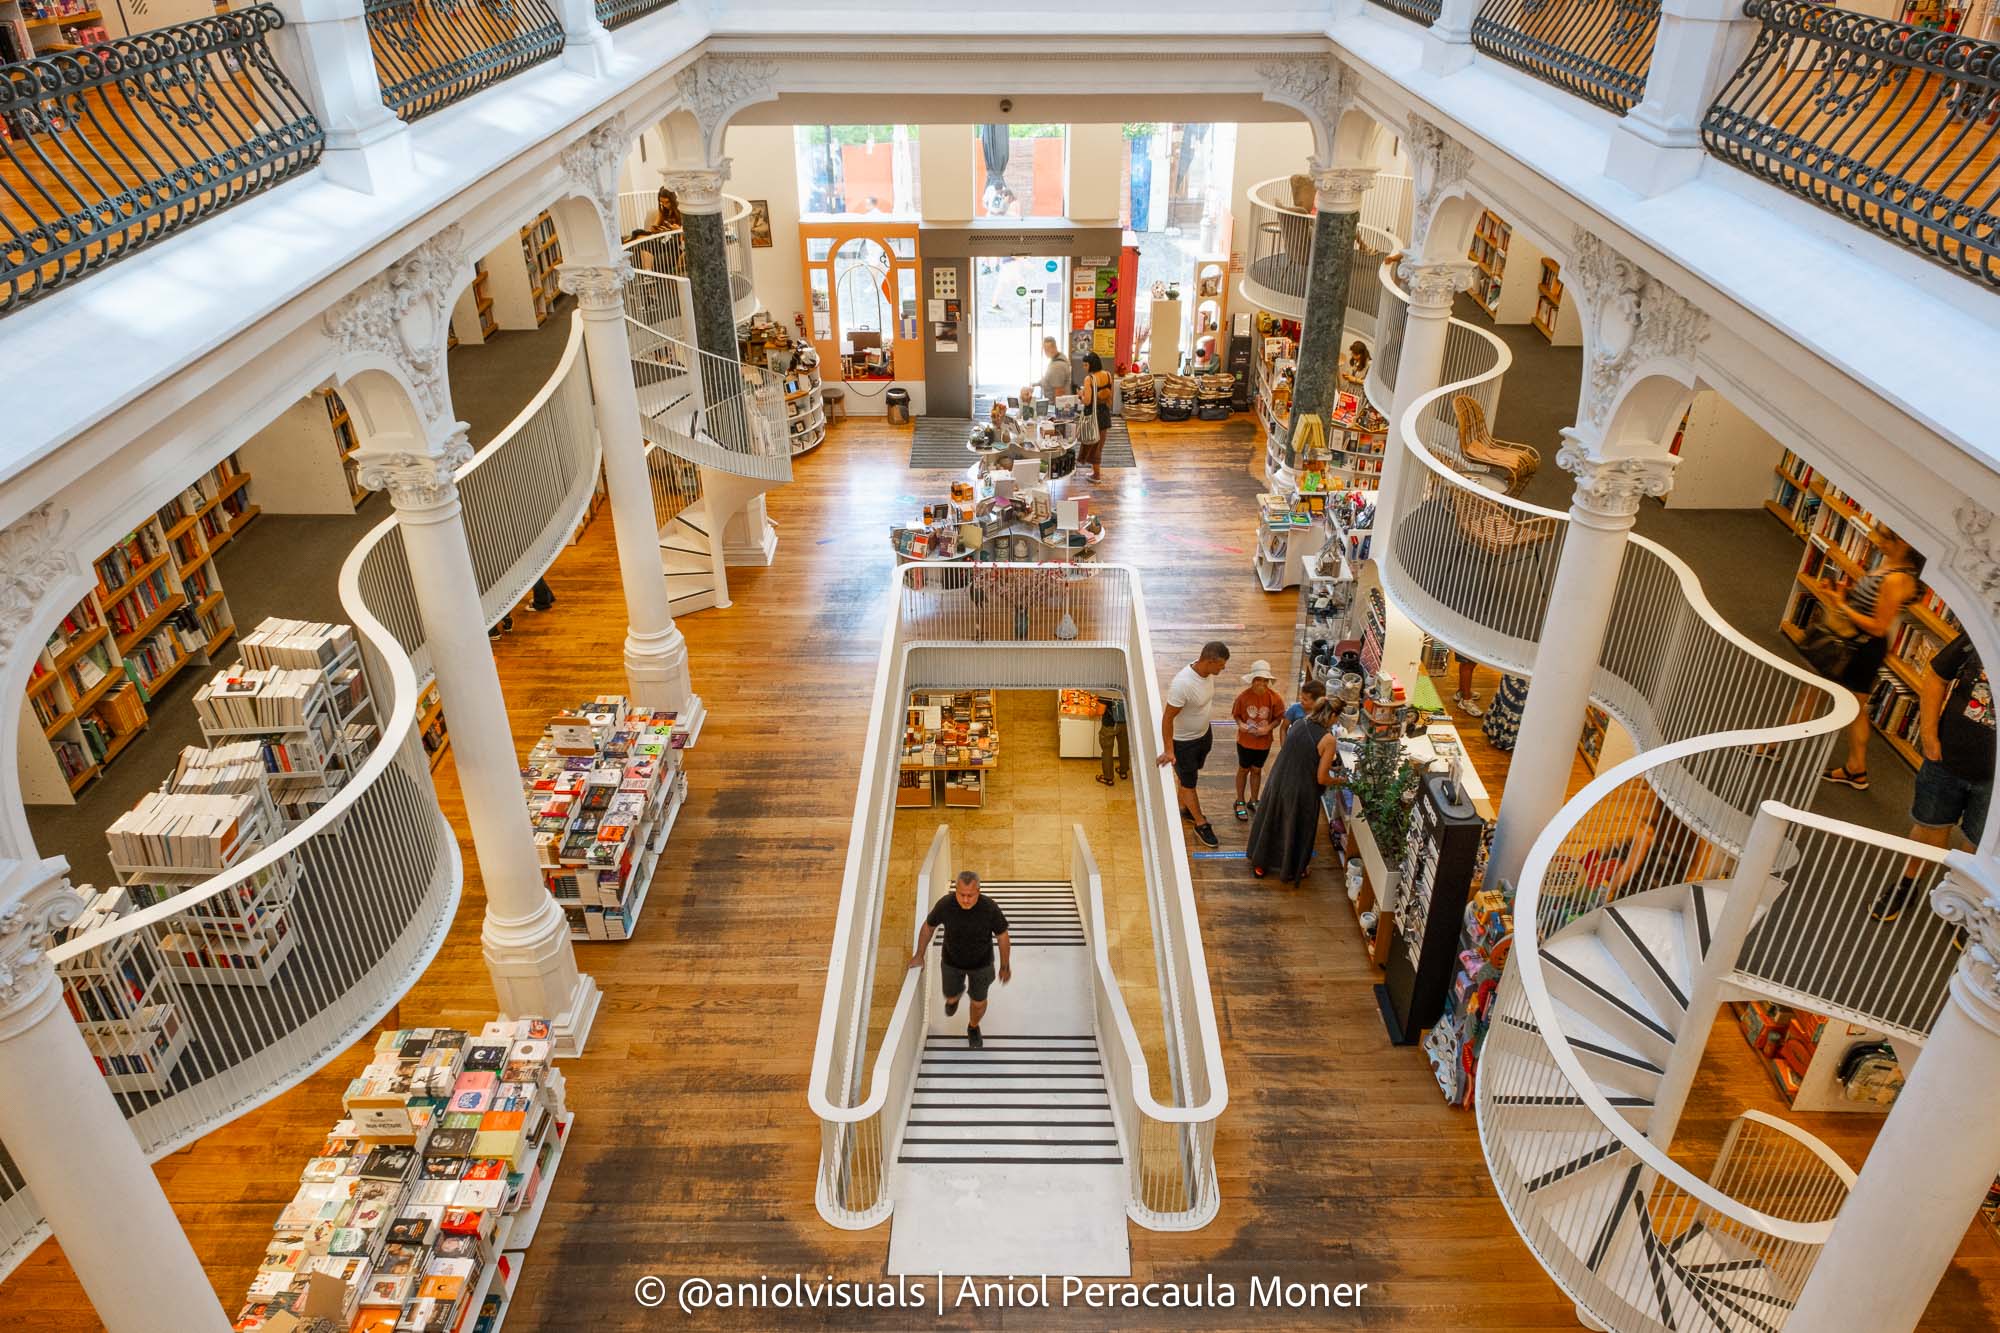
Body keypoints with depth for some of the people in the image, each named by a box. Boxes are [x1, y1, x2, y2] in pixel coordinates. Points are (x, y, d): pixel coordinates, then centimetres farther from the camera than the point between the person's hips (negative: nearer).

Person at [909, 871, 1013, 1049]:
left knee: (979, 1002, 18)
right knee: (950, 997, 23)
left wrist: (1005, 966, -4)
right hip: (952, 961, 1)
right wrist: (919, 955, 1)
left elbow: (1002, 937, -15)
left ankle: (973, 1027, 52)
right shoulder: (945, 904, -29)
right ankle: (956, 994, 61)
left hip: (981, 963, -1)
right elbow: (929, 926, -9)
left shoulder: (990, 908, -32)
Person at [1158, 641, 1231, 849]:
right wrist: (1168, 750, -26)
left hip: (1204, 734, 7)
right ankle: (1201, 825, 29)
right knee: (1188, 783, 13)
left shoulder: (1209, 672, -13)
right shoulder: (1182, 684, -38)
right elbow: (1167, 718, -29)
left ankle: (1185, 808, 49)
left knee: (1190, 775, 27)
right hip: (1184, 741, -7)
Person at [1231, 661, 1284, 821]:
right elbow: (1236, 715, -6)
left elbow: (1278, 718, -6)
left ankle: (1253, 801, 40)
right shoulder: (1243, 697, -20)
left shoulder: (1274, 698, -17)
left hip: (1264, 742, 1)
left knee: (1257, 770, 20)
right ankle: (1240, 802, 34)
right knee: (1244, 770, 17)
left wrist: (1269, 728, -24)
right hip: (1245, 740, -1)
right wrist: (1240, 724, -26)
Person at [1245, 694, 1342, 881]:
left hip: (1278, 781, 5)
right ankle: (1291, 871, 39)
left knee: (1270, 823, 23)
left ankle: (1260, 865, 40)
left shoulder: (1298, 724, -4)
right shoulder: (1328, 740, -21)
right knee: (1297, 829, 19)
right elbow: (1321, 778, -17)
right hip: (1300, 791, -5)